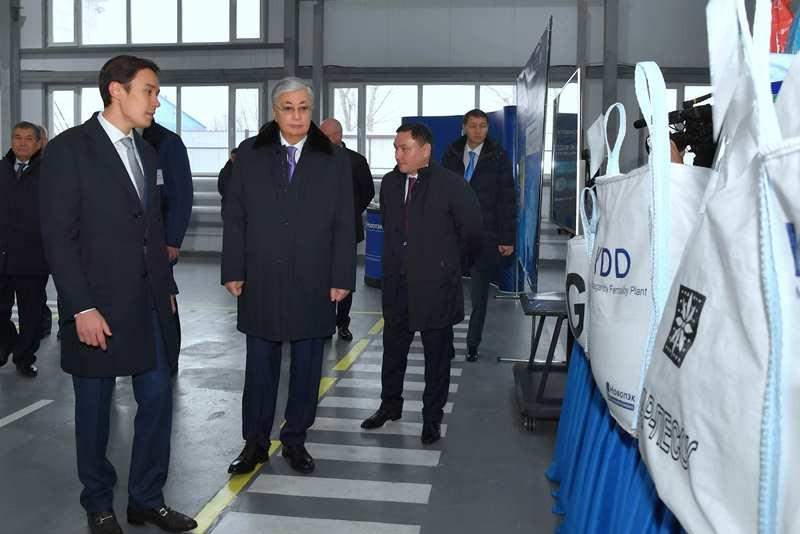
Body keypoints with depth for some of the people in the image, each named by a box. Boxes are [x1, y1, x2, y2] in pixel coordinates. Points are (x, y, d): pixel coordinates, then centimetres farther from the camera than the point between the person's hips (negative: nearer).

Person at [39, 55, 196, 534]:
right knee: (95, 408, 9)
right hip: (98, 305, -6)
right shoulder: (69, 149, -9)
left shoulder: (146, 152, 12)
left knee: (157, 398, 9)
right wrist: (82, 308, -17)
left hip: (151, 302, 6)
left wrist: (168, 287, 12)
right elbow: (58, 236, -13)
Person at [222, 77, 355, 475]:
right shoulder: (250, 154, 5)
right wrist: (233, 271, -1)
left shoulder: (334, 159, 3)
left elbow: (344, 224, 1)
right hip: (261, 282, 0)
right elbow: (233, 216, 4)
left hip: (313, 283, 0)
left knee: (307, 365, 8)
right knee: (260, 364, 8)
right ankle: (255, 443, 21)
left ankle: (295, 440, 23)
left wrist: (342, 278, -4)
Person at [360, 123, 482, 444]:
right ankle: (390, 405, 34)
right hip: (397, 283, 5)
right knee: (393, 347, 16)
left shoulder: (451, 185, -11)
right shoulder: (390, 183, 6)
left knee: (437, 354, 6)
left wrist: (454, 264, 7)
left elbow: (471, 229, -3)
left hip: (435, 285, -5)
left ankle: (432, 417, 20)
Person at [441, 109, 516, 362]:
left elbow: (508, 200, -1)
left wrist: (508, 238, -7)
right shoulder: (451, 155, 6)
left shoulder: (498, 158, 0)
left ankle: (473, 345, 20)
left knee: (479, 295, 7)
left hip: (485, 237, -1)